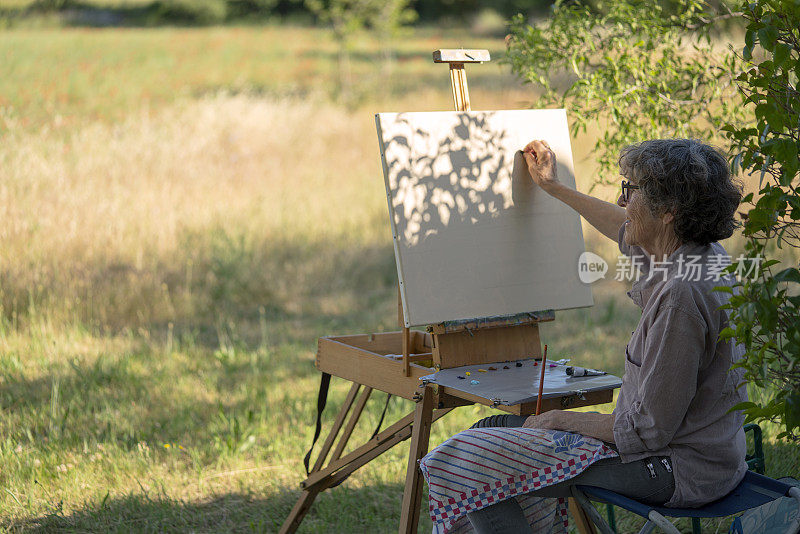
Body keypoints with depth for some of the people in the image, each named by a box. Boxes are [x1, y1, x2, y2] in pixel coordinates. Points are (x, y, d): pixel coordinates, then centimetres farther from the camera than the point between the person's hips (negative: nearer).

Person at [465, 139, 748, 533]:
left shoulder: (681, 296, -28)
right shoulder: (703, 258, 2)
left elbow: (649, 429, -25)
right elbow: (625, 231, 27)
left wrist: (564, 420, -11)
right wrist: (553, 187, 35)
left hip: (679, 470, -10)